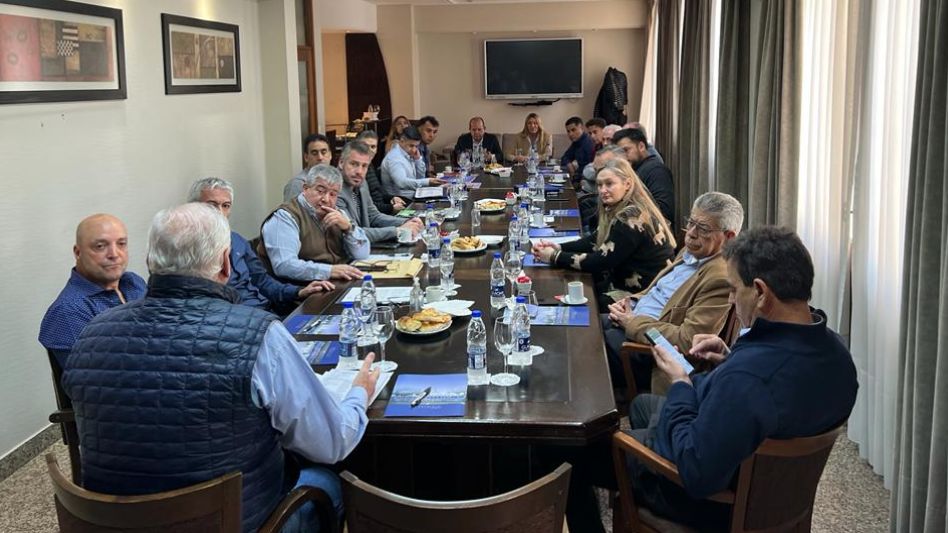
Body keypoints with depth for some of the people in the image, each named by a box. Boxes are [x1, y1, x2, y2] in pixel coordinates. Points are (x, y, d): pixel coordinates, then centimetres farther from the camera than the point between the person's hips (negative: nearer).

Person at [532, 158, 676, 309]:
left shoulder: (631, 218, -23)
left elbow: (601, 261, -22)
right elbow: (594, 241, 10)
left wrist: (554, 257, -15)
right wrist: (559, 247, -6)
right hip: (625, 282, 8)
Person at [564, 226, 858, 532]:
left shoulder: (745, 378, -42)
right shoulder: (836, 351, -13)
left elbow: (697, 475, -35)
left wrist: (679, 383, -24)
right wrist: (733, 359, -5)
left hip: (710, 494, -8)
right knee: (641, 404, 32)